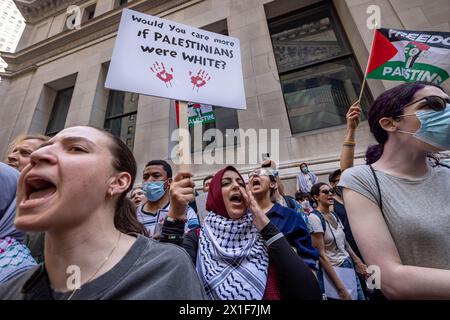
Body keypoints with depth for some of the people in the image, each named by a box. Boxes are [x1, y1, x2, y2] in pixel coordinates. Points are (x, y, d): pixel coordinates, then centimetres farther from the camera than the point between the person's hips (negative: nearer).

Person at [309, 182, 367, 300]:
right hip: (332, 271, -7)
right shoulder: (314, 217, -20)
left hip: (348, 265, 7)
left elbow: (344, 242, 13)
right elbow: (321, 255, -20)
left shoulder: (334, 215, 3)